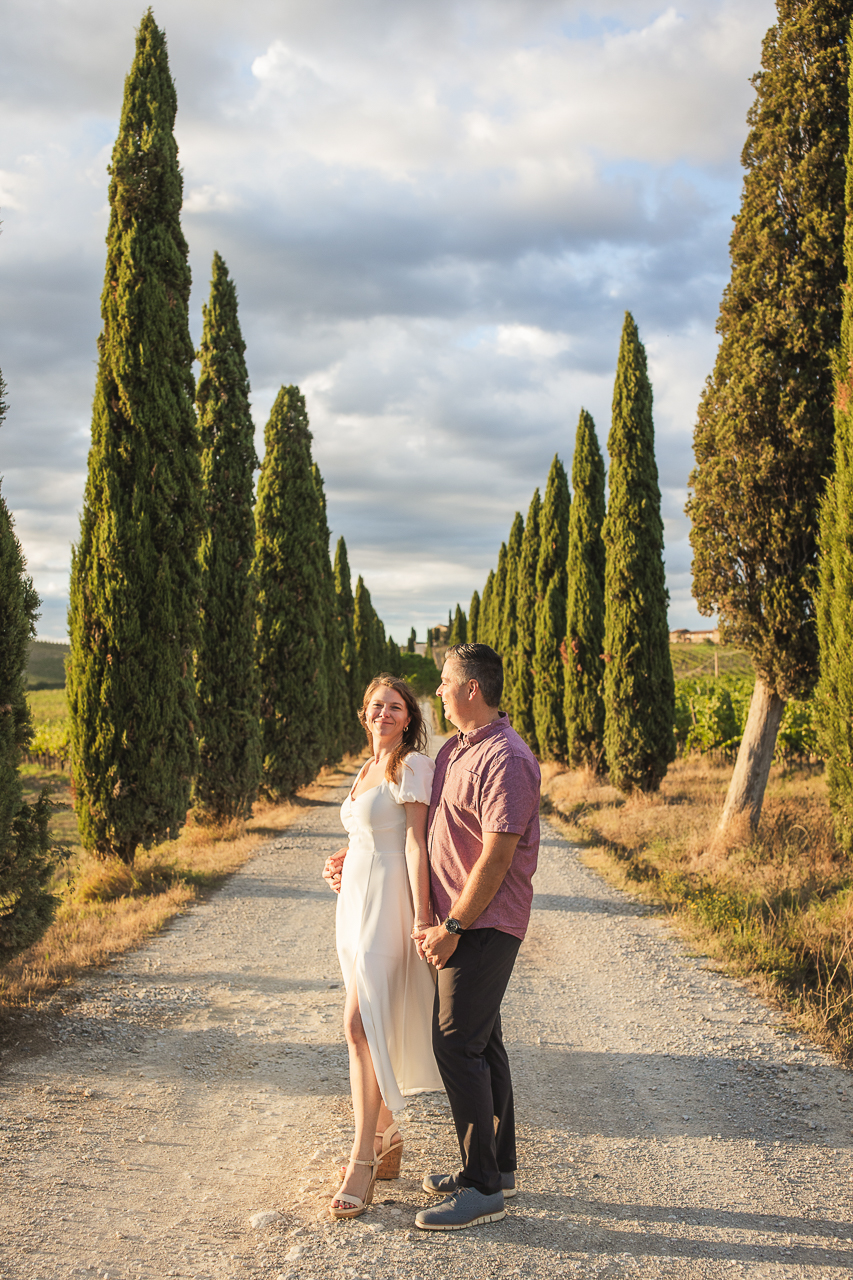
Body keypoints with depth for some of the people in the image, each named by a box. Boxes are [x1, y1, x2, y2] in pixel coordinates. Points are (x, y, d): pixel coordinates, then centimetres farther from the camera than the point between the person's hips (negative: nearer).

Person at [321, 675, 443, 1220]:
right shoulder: (369, 770, 18)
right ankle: (388, 1138, 24)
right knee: (372, 1025, 12)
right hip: (356, 904, 9)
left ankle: (363, 1160, -10)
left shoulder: (413, 766, -9)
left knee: (361, 1024, -14)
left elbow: (416, 843, -16)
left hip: (388, 906, -9)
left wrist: (422, 916, -20)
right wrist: (345, 860, 10)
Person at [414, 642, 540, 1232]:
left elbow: (497, 857, -22)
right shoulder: (453, 750, 12)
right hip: (462, 922, 10)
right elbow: (426, 832, 23)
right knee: (482, 1040, 15)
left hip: (484, 926, -10)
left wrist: (453, 927, -19)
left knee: (458, 1044, -9)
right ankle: (500, 1165, 26)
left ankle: (483, 1188, 0)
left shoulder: (506, 761, -19)